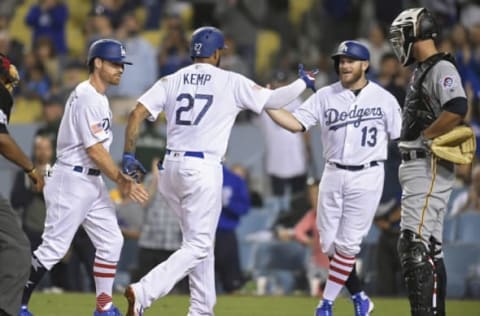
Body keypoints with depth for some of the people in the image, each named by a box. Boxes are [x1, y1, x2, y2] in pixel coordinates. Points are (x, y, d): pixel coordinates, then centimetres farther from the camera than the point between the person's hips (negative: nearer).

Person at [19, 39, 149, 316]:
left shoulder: (99, 98, 15)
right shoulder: (87, 98, -17)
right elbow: (94, 150, -21)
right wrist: (122, 182, -17)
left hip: (92, 182, 10)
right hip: (71, 181, -10)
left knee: (111, 241, 7)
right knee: (54, 247, -7)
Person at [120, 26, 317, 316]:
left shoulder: (171, 81, 9)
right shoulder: (231, 82, -2)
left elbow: (138, 113, -1)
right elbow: (273, 100, 1)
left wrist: (129, 155, 2)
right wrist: (304, 82, 17)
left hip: (171, 167, 6)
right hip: (203, 170, -6)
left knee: (201, 241, 20)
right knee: (198, 247, -4)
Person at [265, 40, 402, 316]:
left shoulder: (384, 99, -1)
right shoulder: (325, 96, 4)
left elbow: (401, 138, 0)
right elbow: (296, 123, -3)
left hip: (366, 177, -3)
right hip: (333, 176, 4)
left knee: (347, 242, -6)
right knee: (330, 243, 3)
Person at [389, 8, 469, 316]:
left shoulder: (441, 68, -13)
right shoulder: (422, 71, 17)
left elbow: (457, 109, -28)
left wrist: (424, 136, -18)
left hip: (429, 166, -11)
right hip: (418, 166, 11)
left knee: (413, 246, -16)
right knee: (430, 247, 14)